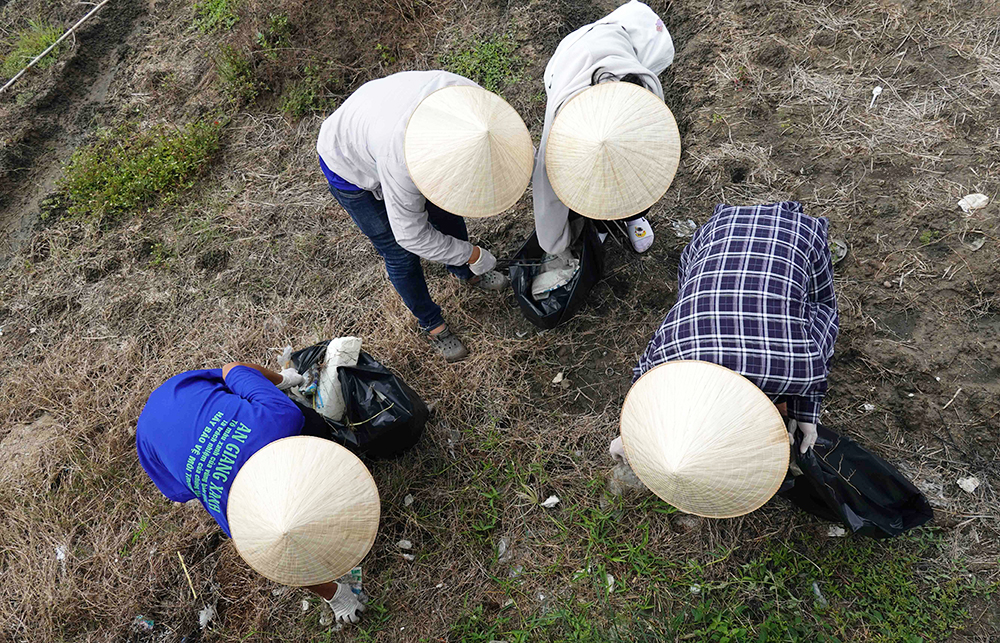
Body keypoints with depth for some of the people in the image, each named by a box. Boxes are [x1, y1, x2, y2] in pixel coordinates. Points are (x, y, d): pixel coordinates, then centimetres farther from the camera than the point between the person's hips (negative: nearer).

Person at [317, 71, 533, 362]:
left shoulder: (470, 95, -32)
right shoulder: (400, 162, -47)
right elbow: (411, 235, -30)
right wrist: (474, 255, -20)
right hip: (350, 167, -5)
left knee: (446, 212, 17)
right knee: (401, 254, 2)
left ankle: (465, 272, 47)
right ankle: (431, 323, 28)